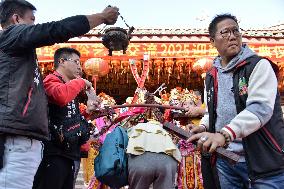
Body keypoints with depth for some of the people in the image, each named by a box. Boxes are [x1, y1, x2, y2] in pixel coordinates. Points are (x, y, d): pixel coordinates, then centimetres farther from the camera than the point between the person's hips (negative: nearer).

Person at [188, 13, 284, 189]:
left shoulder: (259, 65, -7)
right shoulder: (211, 76, 12)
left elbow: (260, 108, -21)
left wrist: (224, 134, -34)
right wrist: (203, 127, 0)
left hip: (264, 163, -5)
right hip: (226, 160, 5)